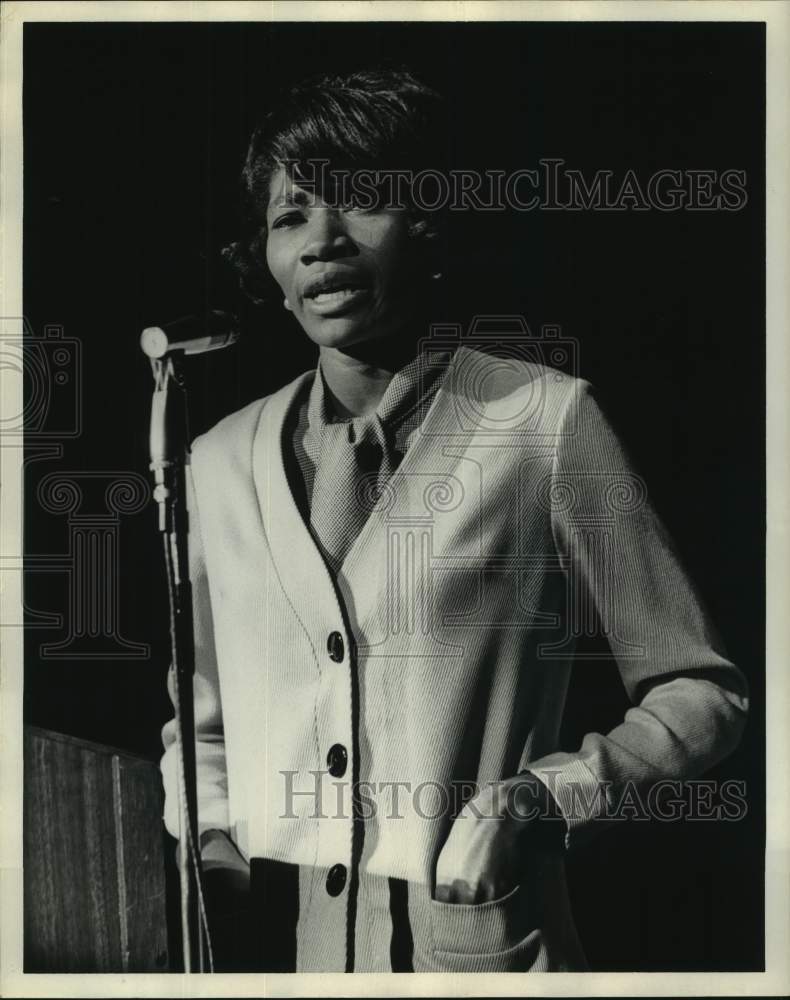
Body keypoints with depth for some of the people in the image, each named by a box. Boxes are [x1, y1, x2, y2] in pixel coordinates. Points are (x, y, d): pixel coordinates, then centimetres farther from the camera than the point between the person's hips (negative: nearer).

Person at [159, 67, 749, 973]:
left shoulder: (544, 420, -9)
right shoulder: (221, 461, 3)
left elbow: (699, 694, -3)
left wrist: (552, 796, -17)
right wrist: (214, 845, -2)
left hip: (474, 944, -3)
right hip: (266, 941, 4)